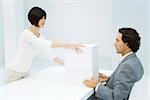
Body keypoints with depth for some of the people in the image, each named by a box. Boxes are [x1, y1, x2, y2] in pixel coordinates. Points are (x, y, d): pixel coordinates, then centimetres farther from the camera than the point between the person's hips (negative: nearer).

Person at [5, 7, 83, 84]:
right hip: (15, 73, -7)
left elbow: (51, 56, -4)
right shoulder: (26, 34, -24)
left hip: (26, 72, 7)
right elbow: (47, 44, -38)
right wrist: (68, 44, -43)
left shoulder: (41, 36, 2)